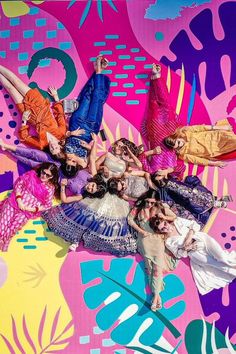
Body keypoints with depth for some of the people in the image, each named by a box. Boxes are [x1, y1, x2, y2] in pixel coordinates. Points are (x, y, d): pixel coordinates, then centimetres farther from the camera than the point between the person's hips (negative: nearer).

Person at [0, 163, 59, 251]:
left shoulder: (50, 188, -6)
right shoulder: (32, 174, -1)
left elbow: (47, 205, -2)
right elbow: (19, 183, -1)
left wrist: (32, 209, -14)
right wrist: (19, 200, -13)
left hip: (27, 211, -2)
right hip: (14, 201, 2)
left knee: (13, 226, -12)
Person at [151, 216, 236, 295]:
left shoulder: (178, 221, 5)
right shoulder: (168, 242, 2)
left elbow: (195, 225, 3)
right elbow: (178, 254, 3)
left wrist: (189, 237, -11)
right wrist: (185, 248, -16)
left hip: (202, 239, 1)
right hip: (194, 252, -1)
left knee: (221, 256, -21)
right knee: (216, 263, -19)